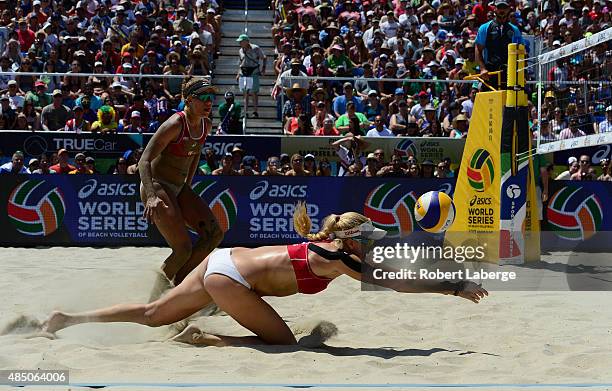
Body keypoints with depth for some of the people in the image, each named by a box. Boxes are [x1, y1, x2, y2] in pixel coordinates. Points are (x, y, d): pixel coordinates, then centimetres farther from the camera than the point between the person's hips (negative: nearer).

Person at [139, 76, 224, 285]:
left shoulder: (206, 125, 3)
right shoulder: (175, 124, -20)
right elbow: (144, 161, -25)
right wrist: (151, 196, -37)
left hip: (180, 188, 8)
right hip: (157, 188, -8)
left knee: (215, 234, -2)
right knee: (183, 249, -15)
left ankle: (178, 283, 11)